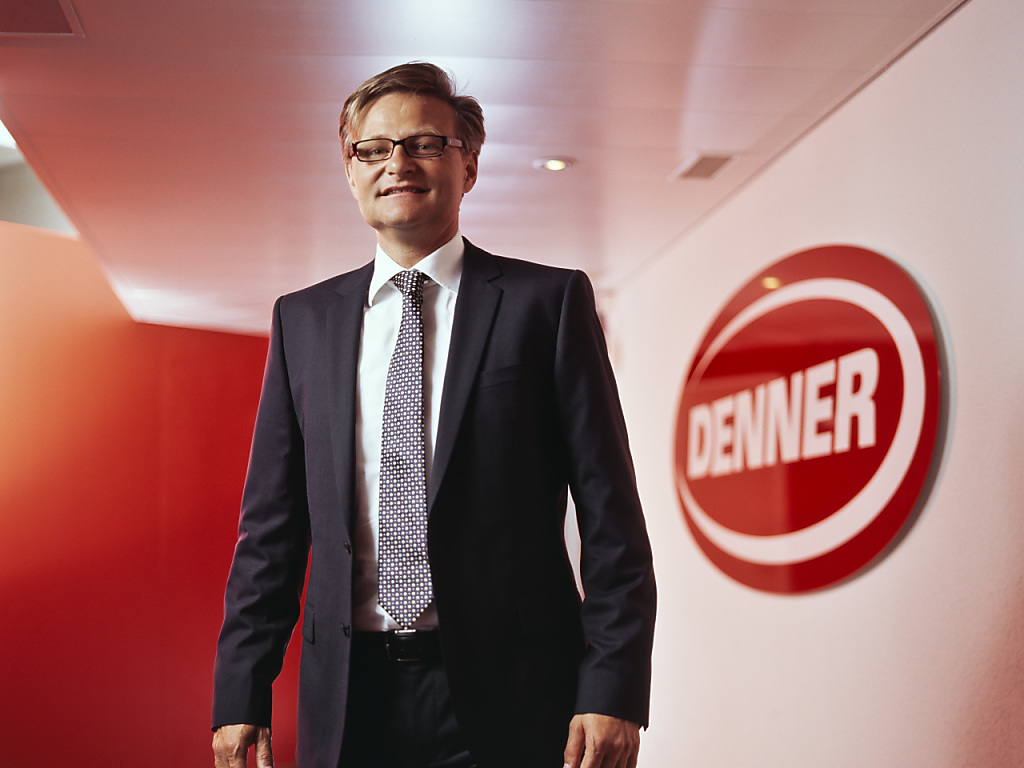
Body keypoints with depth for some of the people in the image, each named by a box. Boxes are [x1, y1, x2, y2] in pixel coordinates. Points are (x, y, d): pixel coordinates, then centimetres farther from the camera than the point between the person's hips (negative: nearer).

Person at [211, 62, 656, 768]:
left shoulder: (548, 300, 1)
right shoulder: (304, 320, 11)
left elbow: (610, 515, -3)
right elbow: (271, 524, 9)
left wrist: (614, 691, -12)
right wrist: (241, 695, 1)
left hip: (507, 699, -3)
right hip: (349, 702, 3)